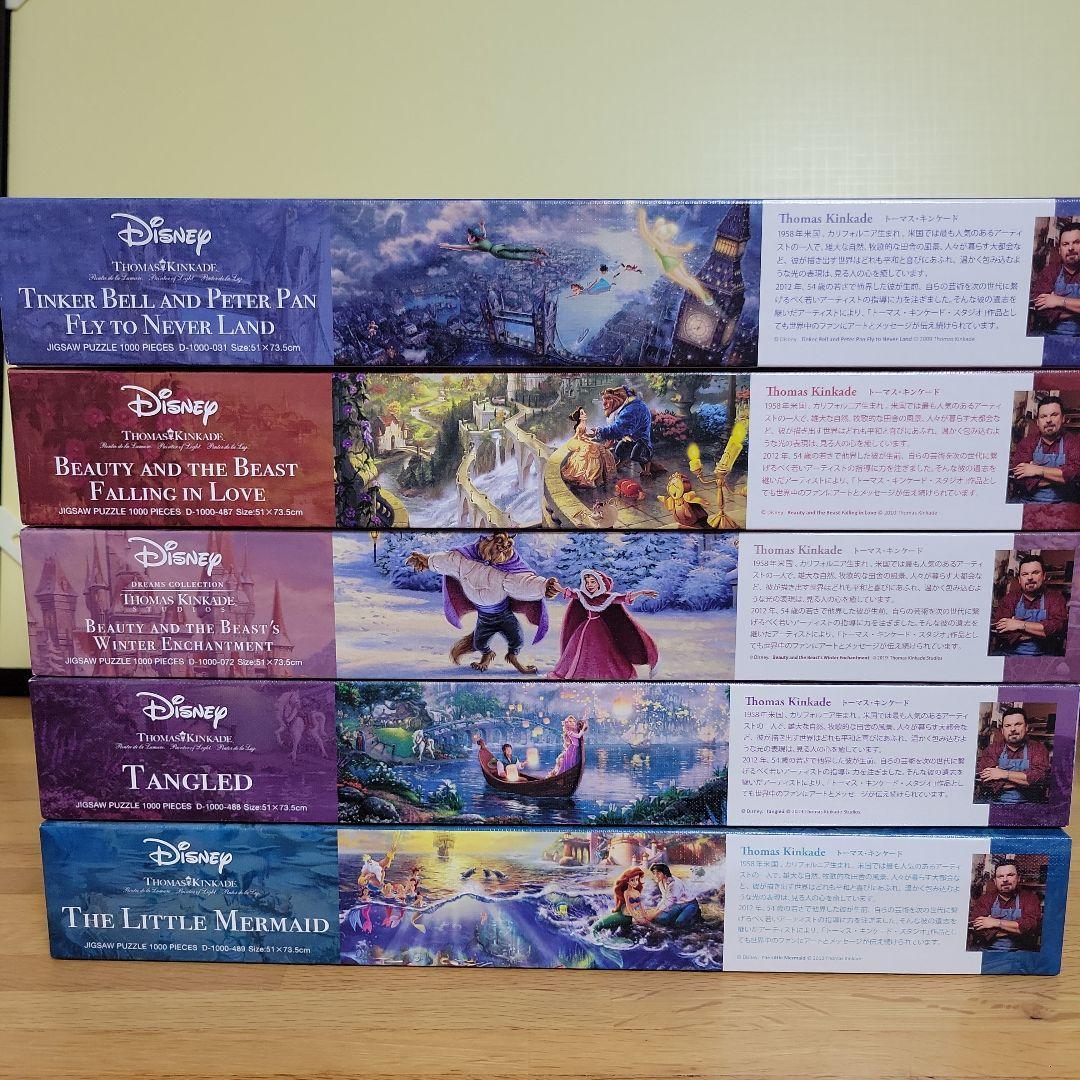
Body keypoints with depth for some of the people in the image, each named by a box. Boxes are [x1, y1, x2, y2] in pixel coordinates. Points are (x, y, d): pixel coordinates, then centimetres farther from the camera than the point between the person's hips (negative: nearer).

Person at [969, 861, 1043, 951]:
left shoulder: (1029, 898, 7)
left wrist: (996, 922, -10)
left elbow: (1031, 925, -11)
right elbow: (976, 927, -7)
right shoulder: (986, 899, 8)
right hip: (987, 951, 1)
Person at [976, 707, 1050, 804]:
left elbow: (1040, 777, -9)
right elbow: (984, 780, -5)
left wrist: (1005, 774, -9)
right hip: (995, 802, 0)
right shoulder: (993, 749, 10)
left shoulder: (1038, 749, 9)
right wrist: (1023, 781, -7)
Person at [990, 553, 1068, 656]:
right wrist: (1041, 631, -8)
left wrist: (1020, 624, -12)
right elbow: (998, 629, -5)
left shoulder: (1055, 598, 7)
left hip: (1045, 654, 0)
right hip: (1010, 654, 0)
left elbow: (1057, 626, -11)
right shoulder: (1010, 598, 9)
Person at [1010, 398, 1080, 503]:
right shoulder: (1026, 443, 7)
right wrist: (1060, 476, -7)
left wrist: (1038, 470, -11)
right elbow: (1018, 477, -7)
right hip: (1029, 503, 0)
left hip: (1063, 504, 0)